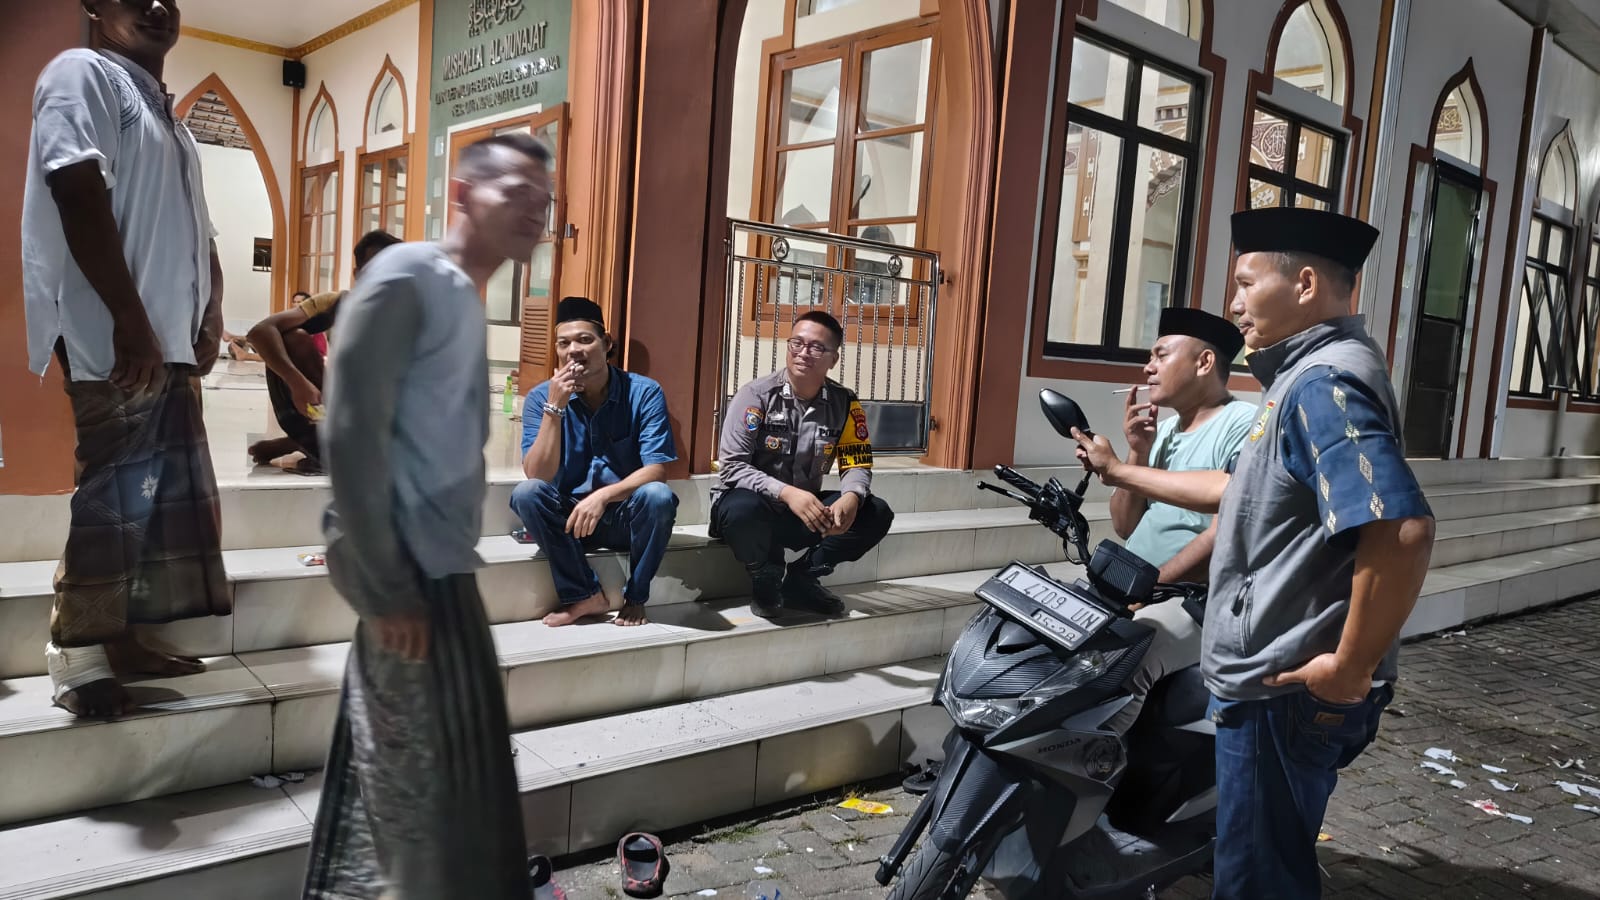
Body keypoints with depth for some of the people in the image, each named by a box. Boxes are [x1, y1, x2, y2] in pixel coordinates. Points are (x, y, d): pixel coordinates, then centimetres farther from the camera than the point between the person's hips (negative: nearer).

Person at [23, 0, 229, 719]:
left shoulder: (163, 110, 24)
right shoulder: (83, 74, -2)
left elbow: (193, 232, 23)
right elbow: (80, 196, -15)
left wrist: (209, 318, 9)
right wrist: (130, 320, -21)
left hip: (169, 340, 9)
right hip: (115, 341, -9)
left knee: (165, 496, 9)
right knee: (113, 496, -8)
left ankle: (120, 640, 17)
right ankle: (75, 657, 0)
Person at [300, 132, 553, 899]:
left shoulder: (465, 297, 13)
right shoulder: (404, 278, -13)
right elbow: (351, 435, -19)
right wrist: (384, 584, -19)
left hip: (438, 566, 9)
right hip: (407, 569, -9)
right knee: (427, 771, 1)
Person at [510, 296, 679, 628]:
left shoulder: (644, 393, -12)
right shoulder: (540, 397, -7)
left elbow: (656, 471, -18)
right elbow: (537, 476, -17)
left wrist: (603, 496, -33)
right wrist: (555, 407, -25)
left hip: (627, 516, -1)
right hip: (568, 516, 2)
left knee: (658, 496, -32)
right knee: (526, 493, -27)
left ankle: (635, 597, -10)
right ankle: (585, 595, -14)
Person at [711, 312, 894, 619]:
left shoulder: (844, 402, -3)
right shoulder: (757, 395, -15)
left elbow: (857, 463, -2)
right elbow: (733, 466, -19)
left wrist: (851, 497, -27)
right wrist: (787, 493, -35)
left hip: (806, 512, 4)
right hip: (755, 505, -4)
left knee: (877, 513, -16)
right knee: (742, 508, -39)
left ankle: (800, 579, 1)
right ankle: (766, 579, -6)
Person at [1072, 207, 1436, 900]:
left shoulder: (1323, 384, -21)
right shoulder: (1312, 375, 14)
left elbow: (1402, 530, -34)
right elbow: (1239, 491, 23)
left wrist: (1350, 668, -26)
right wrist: (1121, 473, 24)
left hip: (1287, 689, -10)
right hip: (1277, 681, 10)